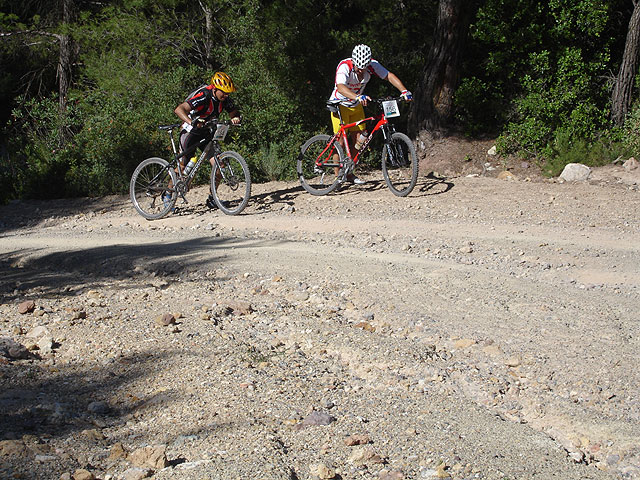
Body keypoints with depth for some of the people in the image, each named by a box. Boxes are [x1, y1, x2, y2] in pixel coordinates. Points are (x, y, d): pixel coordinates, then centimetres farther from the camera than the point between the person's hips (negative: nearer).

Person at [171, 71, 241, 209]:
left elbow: (234, 112, 4)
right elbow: (179, 109, -37)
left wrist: (236, 118, -21)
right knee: (183, 166, -4)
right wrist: (192, 122, -53)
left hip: (206, 133, 6)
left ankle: (212, 198, 4)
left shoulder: (224, 99, -9)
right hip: (190, 132, -6)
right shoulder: (203, 96, -29)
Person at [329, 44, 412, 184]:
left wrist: (404, 91, -30)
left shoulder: (372, 65, -16)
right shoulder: (344, 66, -30)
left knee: (359, 140, 2)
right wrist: (358, 97, -63)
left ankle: (349, 173, 16)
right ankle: (337, 175, 0)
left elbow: (389, 76, -15)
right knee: (341, 140, -10)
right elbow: (341, 87, -46)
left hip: (356, 105, 5)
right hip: (340, 104, -5)